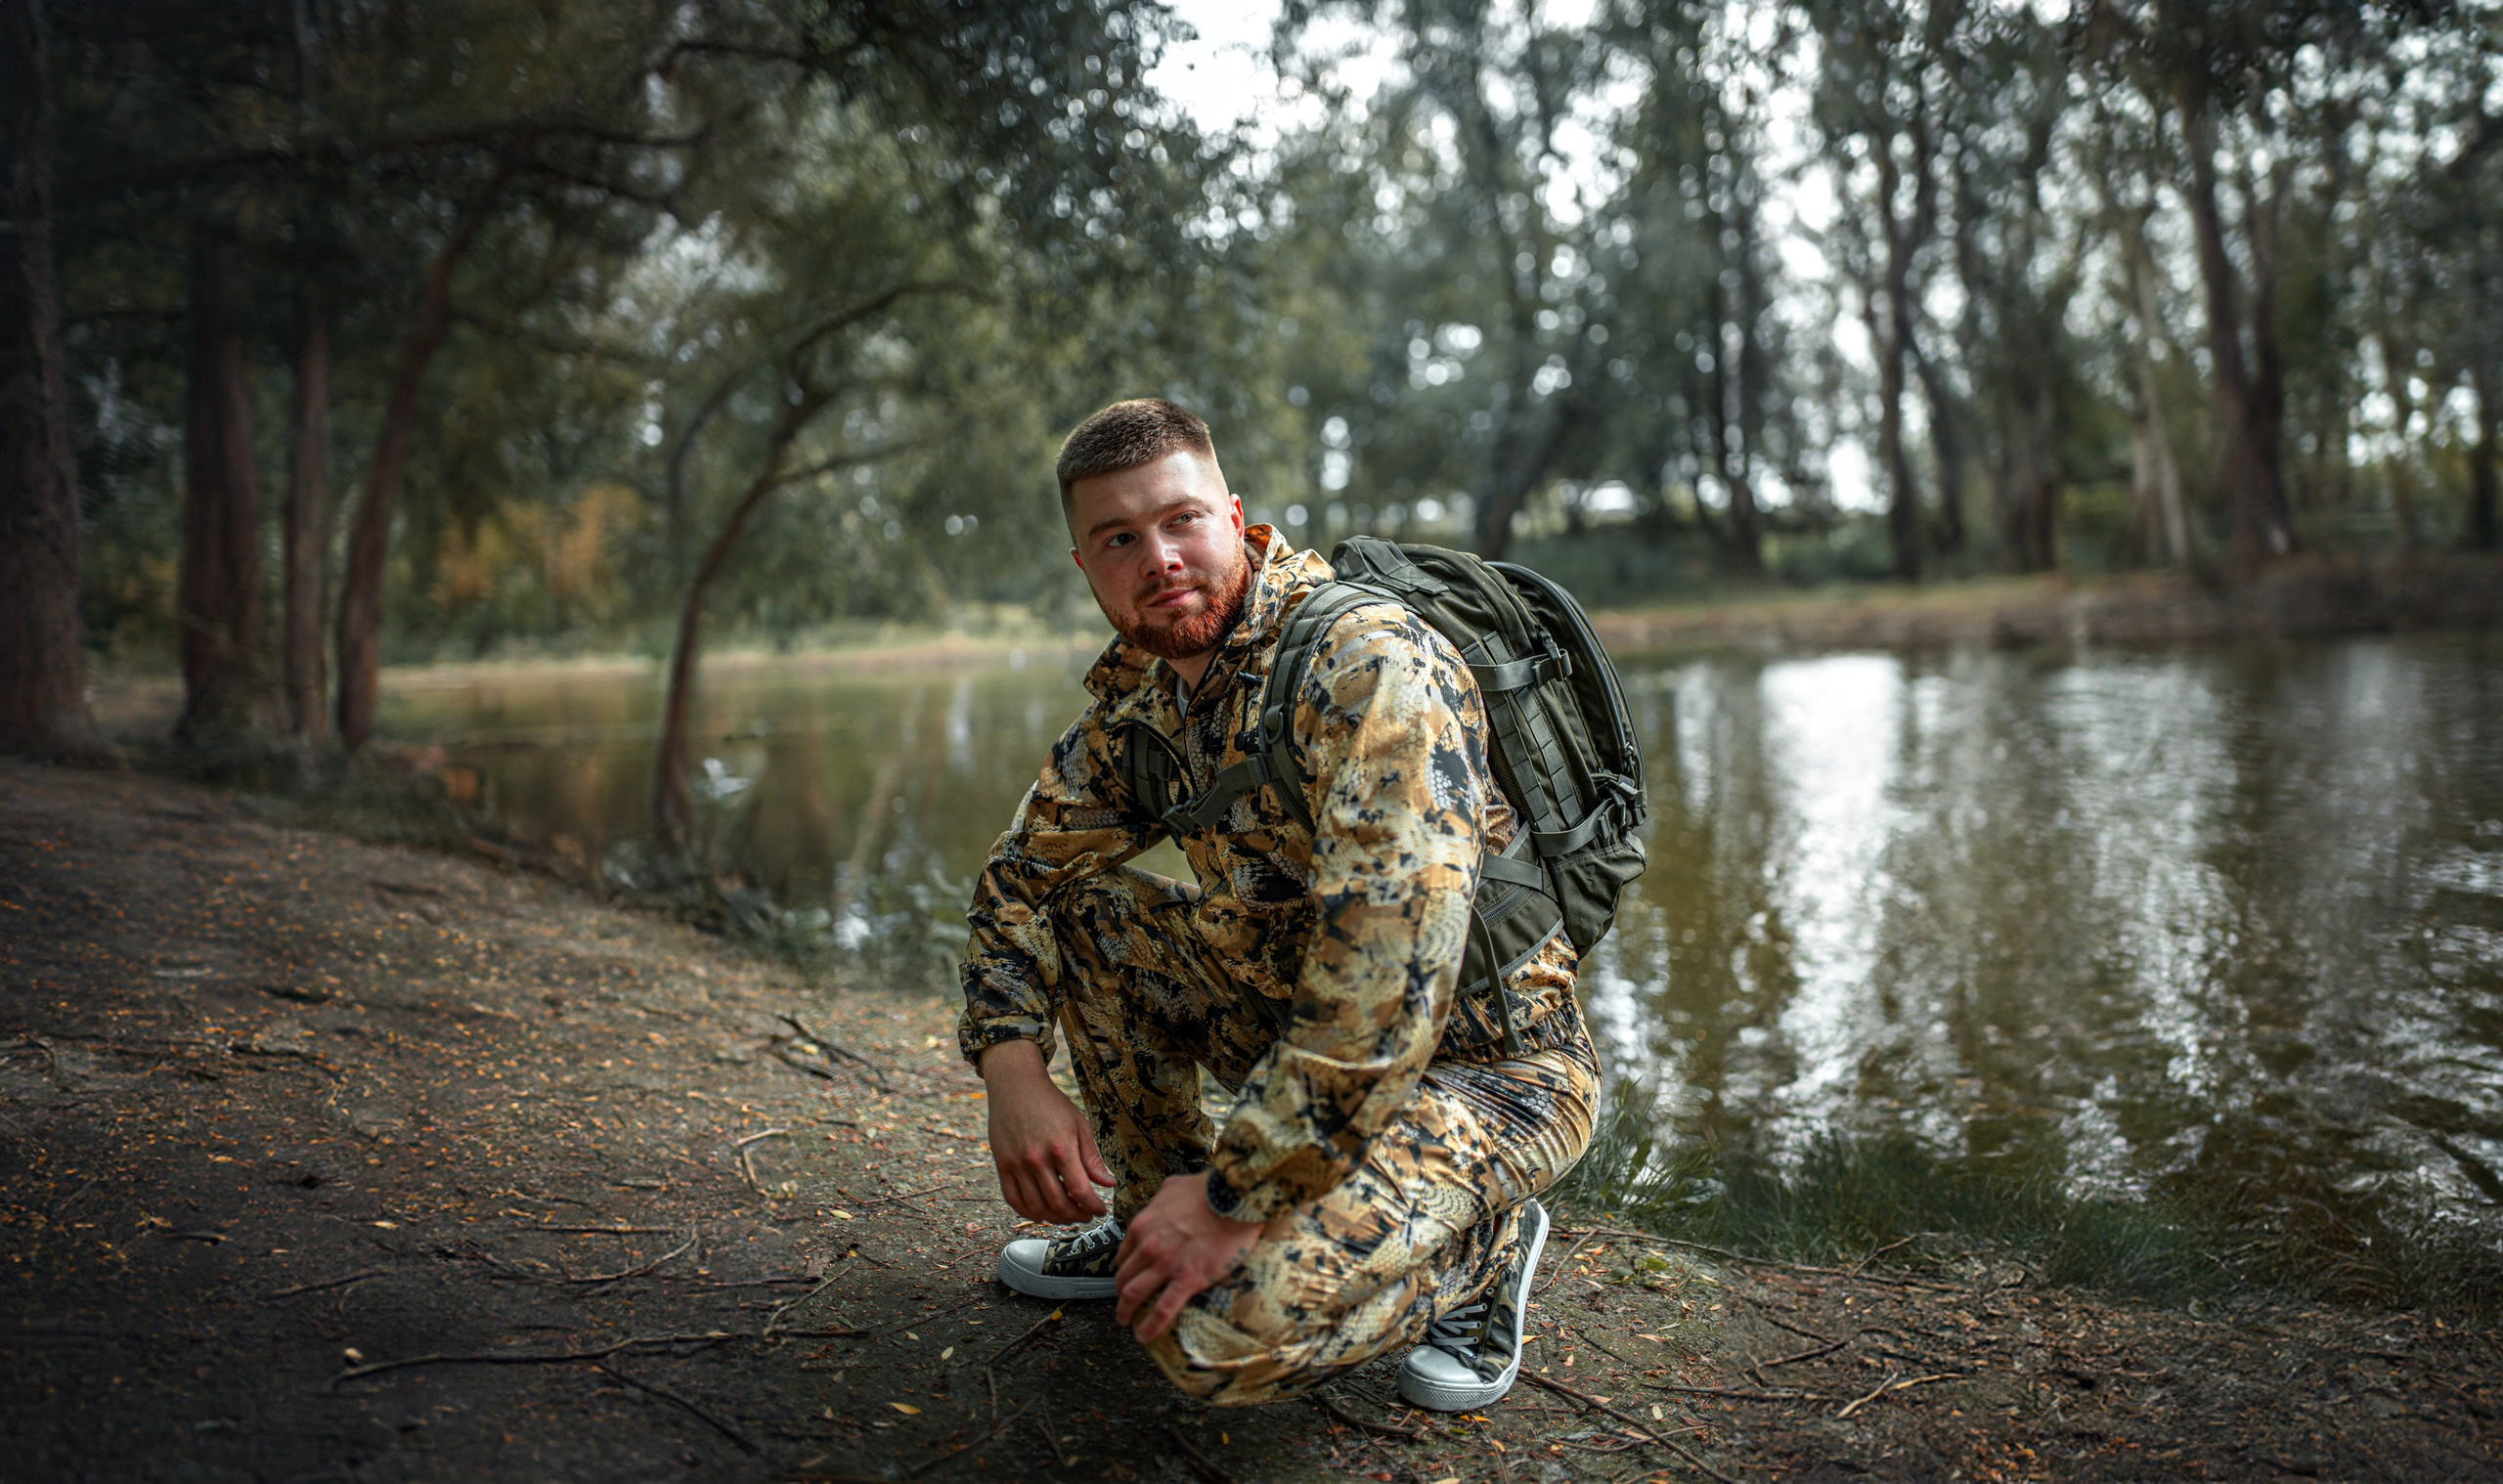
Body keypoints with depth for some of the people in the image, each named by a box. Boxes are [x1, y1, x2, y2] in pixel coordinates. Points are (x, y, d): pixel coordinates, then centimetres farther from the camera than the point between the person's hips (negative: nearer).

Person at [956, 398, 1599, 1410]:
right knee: (1085, 904, -1)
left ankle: (1477, 1237, 2)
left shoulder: (1369, 662, -26)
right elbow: (1023, 870, 12)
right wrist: (1014, 1068, -6)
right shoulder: (1140, 691, 1)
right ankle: (1149, 1217, 14)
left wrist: (1234, 1195, -28)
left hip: (1489, 1066, -8)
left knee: (1221, 1335, -27)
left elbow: (1386, 978, -33)